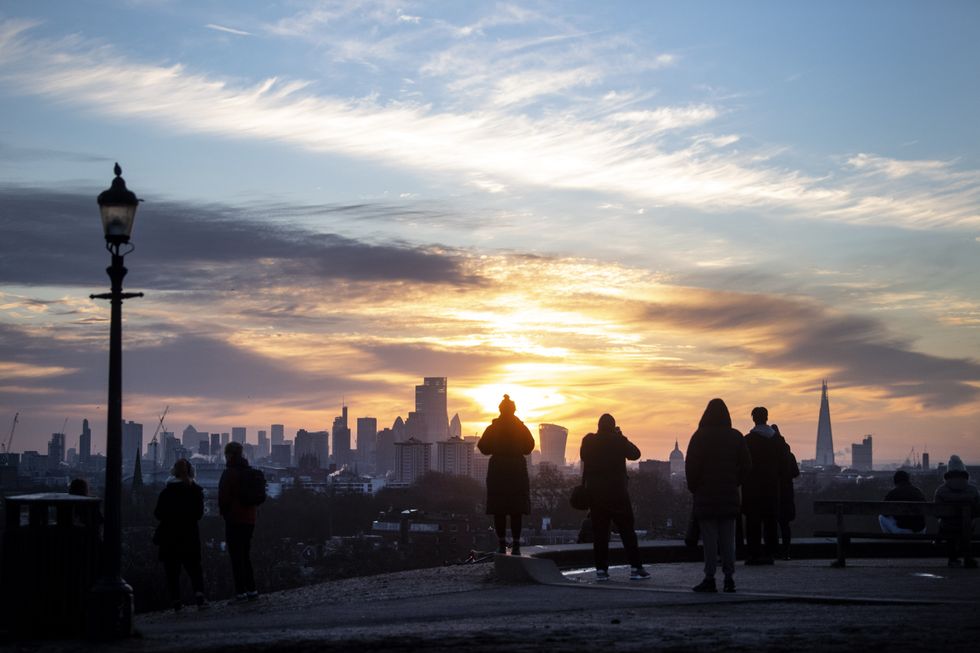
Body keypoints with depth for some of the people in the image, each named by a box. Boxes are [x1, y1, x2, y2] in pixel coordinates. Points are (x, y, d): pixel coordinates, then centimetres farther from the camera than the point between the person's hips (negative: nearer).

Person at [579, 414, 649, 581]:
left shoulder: (589, 442, 0)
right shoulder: (618, 441, -7)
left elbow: (584, 458, 15)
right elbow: (635, 454, 5)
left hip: (595, 493, 2)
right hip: (617, 492, -2)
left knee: (599, 531, 5)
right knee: (627, 530, 1)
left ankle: (601, 569, 0)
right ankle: (635, 568, -2)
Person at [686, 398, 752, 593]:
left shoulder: (700, 436, -6)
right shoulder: (736, 437, 6)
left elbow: (691, 465, -9)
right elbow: (746, 465, 6)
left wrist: (693, 487, 3)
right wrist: (735, 483, 13)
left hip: (706, 496, -3)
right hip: (729, 496, 3)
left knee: (709, 539, -3)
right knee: (728, 539, 7)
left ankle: (709, 578, -5)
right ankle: (729, 578, 4)